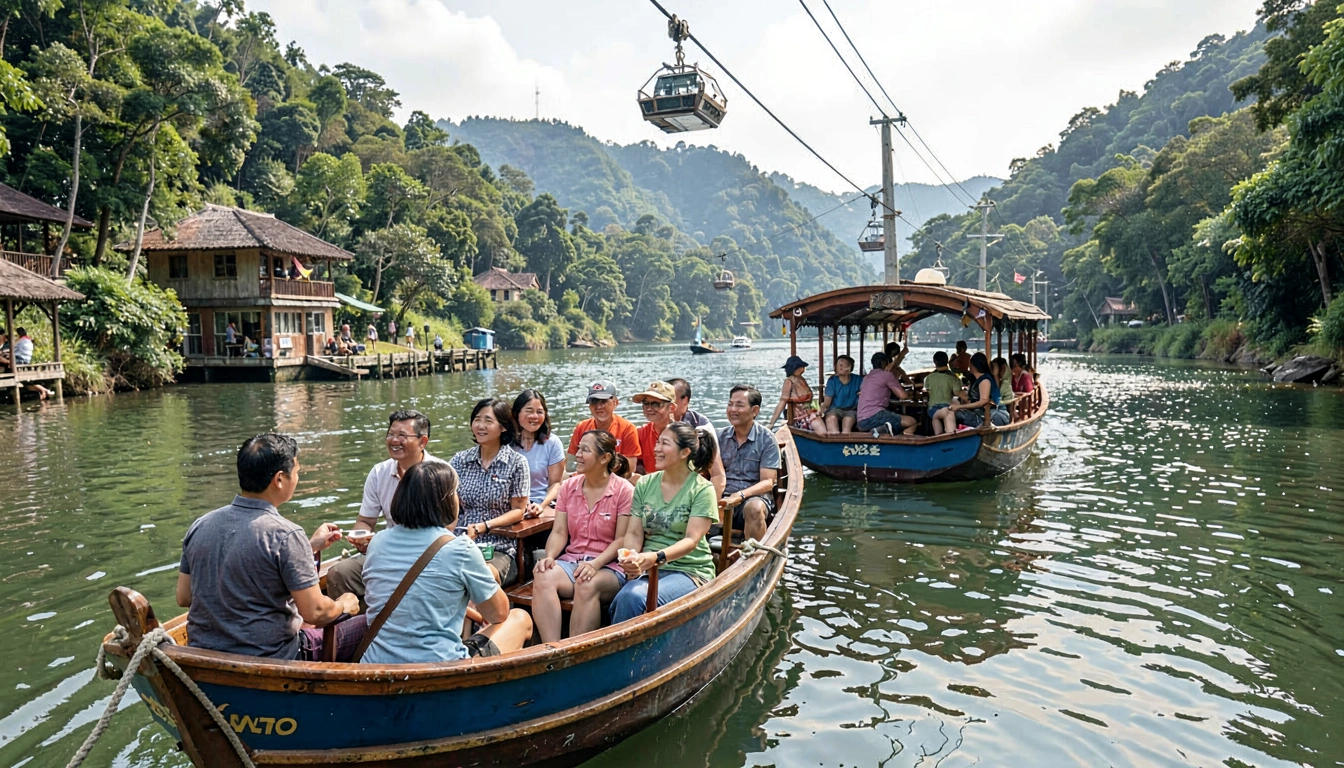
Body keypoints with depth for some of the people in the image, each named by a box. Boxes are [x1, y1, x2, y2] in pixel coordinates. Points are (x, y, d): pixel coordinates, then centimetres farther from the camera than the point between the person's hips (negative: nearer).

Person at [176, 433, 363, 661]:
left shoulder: (200, 525, -2)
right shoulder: (286, 535, -22)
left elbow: (183, 597, 9)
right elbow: (314, 613, -21)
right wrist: (344, 605, 2)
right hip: (269, 663, -7)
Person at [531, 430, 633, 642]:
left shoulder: (624, 490, -4)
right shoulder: (568, 487, 11)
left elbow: (622, 540, -7)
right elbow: (559, 532, 8)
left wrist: (595, 564, -20)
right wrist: (549, 557, -12)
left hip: (608, 567, -4)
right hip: (571, 560, 4)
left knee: (588, 585, -37)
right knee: (542, 578, -29)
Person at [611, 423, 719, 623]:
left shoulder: (702, 490, -4)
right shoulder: (645, 484, 9)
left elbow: (692, 540, -13)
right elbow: (634, 533, 5)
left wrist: (654, 557, -29)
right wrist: (634, 562, -16)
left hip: (689, 570, -3)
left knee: (637, 597, -31)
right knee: (625, 596, -30)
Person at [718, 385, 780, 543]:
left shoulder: (766, 439, 1)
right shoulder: (721, 436, 12)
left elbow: (768, 482, -5)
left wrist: (740, 495, -23)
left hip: (754, 496, -2)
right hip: (724, 497, 3)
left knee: (754, 508, -37)